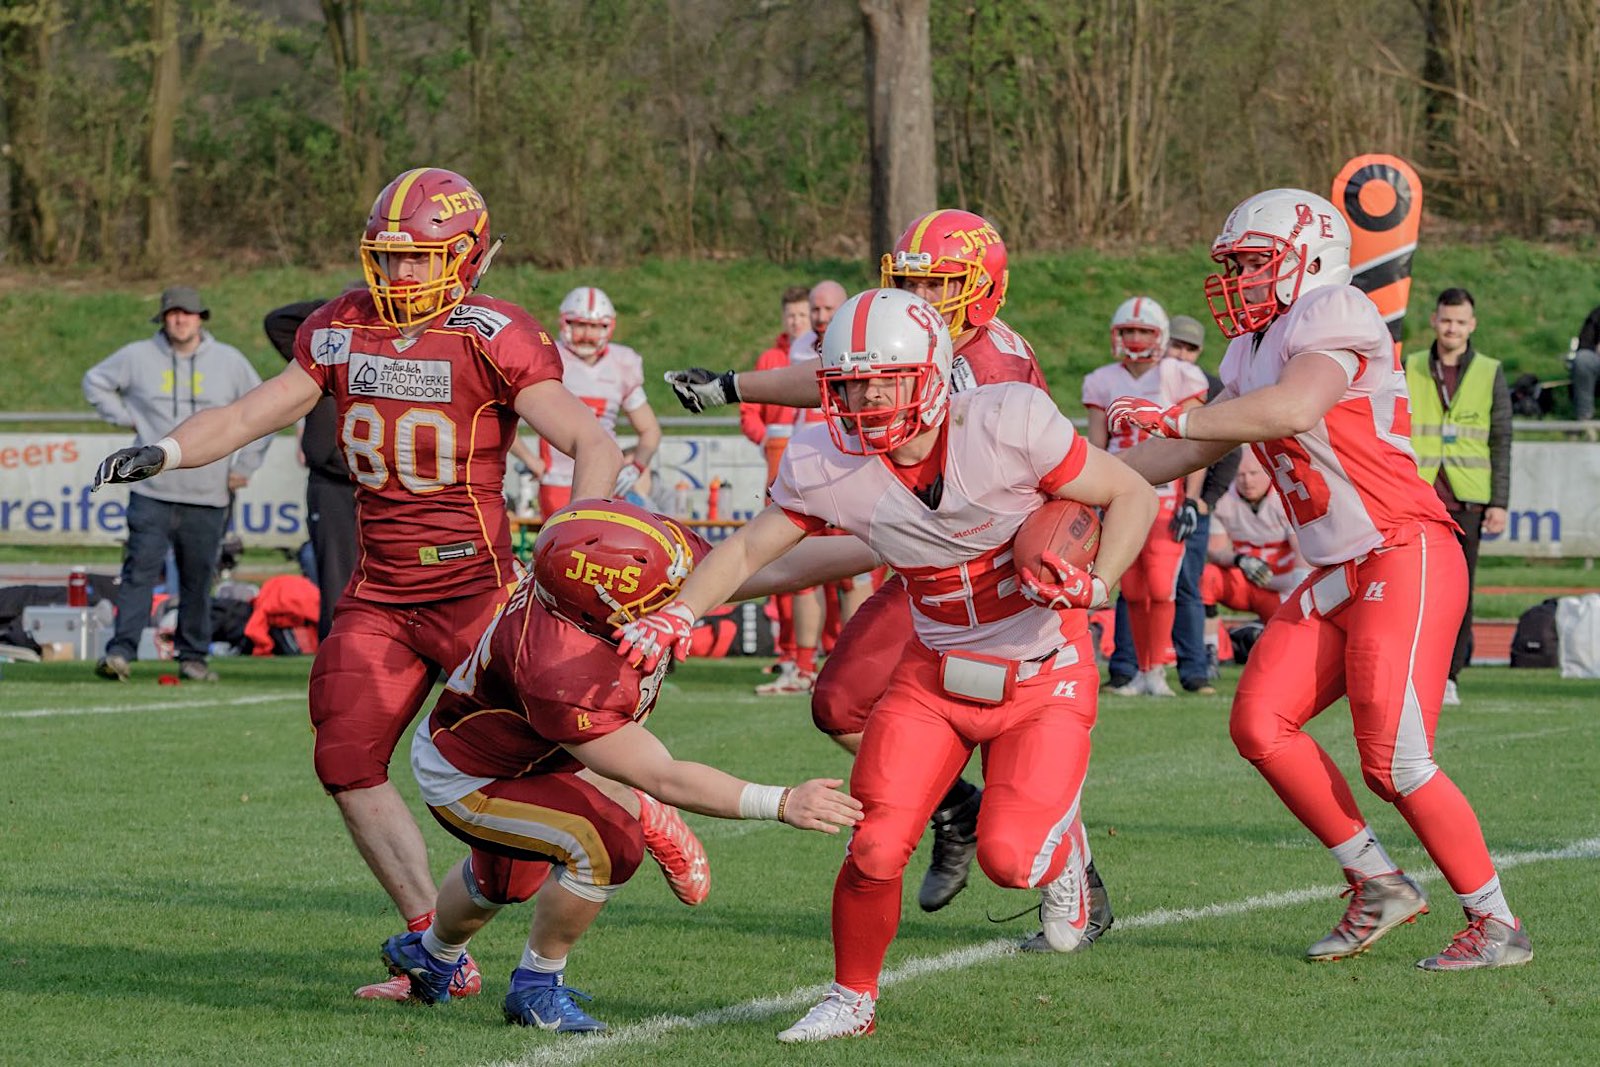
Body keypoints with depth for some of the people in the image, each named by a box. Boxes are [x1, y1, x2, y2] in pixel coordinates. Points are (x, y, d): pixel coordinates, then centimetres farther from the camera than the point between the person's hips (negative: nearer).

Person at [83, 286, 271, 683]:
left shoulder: (230, 362, 7)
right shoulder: (137, 357, 6)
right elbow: (95, 381, 21)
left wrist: (245, 465, 10)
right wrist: (124, 417, 8)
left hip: (208, 498, 1)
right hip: (151, 490, -1)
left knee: (199, 579, 4)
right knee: (140, 571, -10)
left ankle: (193, 656, 13)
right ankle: (120, 651, -13)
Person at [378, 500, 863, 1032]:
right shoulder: (560, 674, -47)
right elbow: (660, 778, -41)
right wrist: (782, 803, -44)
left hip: (533, 750, 8)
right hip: (466, 776, -8)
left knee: (502, 884, 31)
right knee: (608, 843, -27)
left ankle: (432, 954, 63)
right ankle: (537, 986, -3)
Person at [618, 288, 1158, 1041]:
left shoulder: (1008, 426, -23)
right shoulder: (827, 465, -13)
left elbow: (1133, 496, -12)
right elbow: (747, 548, 0)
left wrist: (1096, 584, -27)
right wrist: (678, 611, -17)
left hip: (1044, 678, -3)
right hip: (935, 675, 3)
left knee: (1009, 857, -18)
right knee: (876, 849, -9)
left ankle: (1061, 850, 21)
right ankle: (853, 999, 17)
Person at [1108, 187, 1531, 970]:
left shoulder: (1334, 316, -11)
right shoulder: (1256, 351, 17)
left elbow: (1295, 409, -31)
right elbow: (1192, 454, 27)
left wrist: (1174, 418, -24)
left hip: (1407, 560, -9)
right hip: (1338, 576, 9)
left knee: (1394, 760, -12)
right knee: (1260, 724, -2)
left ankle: (1497, 925, 1)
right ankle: (1378, 885, 8)